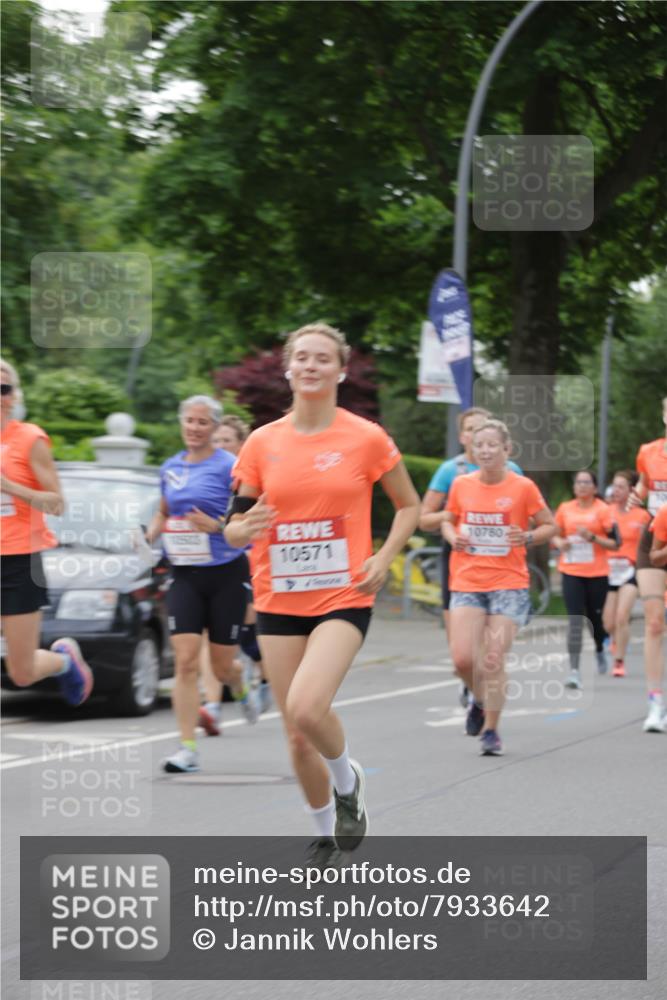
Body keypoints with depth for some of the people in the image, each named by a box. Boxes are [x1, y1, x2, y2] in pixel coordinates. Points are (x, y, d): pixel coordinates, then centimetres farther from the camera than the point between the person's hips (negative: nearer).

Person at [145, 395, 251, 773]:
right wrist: (148, 537, 5)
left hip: (226, 575, -3)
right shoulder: (171, 468, 9)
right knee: (186, 661, -10)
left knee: (222, 665, 5)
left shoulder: (229, 466, -8)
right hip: (186, 576, 4)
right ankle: (188, 748, -9)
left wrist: (217, 525, -22)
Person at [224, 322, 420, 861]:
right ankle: (325, 834, 30)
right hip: (279, 601, 3)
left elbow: (409, 506, 9)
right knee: (297, 737, 6)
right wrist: (246, 529, -17)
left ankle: (348, 780, 6)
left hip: (343, 598, -3)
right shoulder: (262, 442, 3)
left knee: (307, 708, -25)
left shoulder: (366, 438, -4)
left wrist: (383, 559, -7)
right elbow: (234, 528, 7)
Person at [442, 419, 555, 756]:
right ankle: (481, 700, 25)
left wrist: (528, 537, -13)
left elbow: (549, 525, 7)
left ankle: (491, 730, 9)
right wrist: (453, 537, -3)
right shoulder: (461, 485, 4)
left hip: (509, 584, -2)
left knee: (493, 660, -7)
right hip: (466, 583, 2)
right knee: (463, 659, -8)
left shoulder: (523, 487, -4)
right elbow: (448, 520, 19)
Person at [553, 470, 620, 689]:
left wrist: (592, 537, -18)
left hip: (597, 573, -1)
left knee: (595, 617, 11)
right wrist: (559, 542, -4)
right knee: (575, 620, -11)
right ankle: (574, 670, -14)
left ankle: (600, 651, 43)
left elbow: (615, 543, -5)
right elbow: (555, 534, 19)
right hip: (571, 571, 1)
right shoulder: (565, 509, 6)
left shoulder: (603, 510, -3)